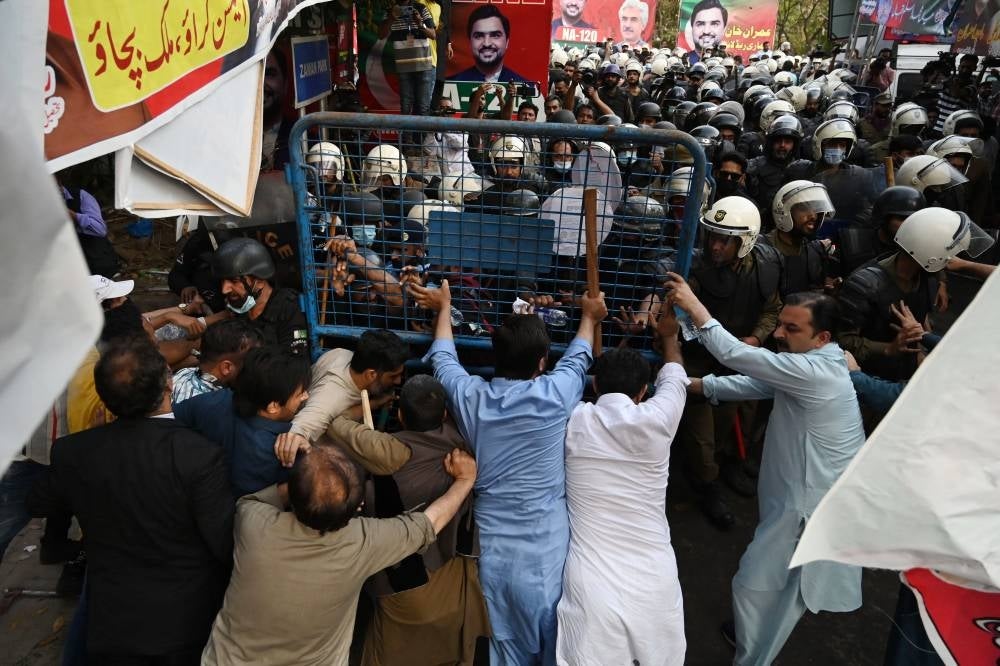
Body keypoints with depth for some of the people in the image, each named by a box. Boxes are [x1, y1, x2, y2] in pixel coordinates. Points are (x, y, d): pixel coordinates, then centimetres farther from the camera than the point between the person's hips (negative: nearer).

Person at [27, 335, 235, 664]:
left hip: (111, 625, 2)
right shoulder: (200, 455, -27)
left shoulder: (71, 452, -13)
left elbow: (38, 504, 9)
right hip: (188, 624, -2)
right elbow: (227, 546, -21)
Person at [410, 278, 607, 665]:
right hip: (547, 552, -2)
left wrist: (444, 307, 31)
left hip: (493, 551, 3)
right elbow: (578, 357, 9)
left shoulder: (470, 396, -8)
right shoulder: (554, 395, -14)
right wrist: (589, 317, 29)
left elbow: (443, 358, 14)